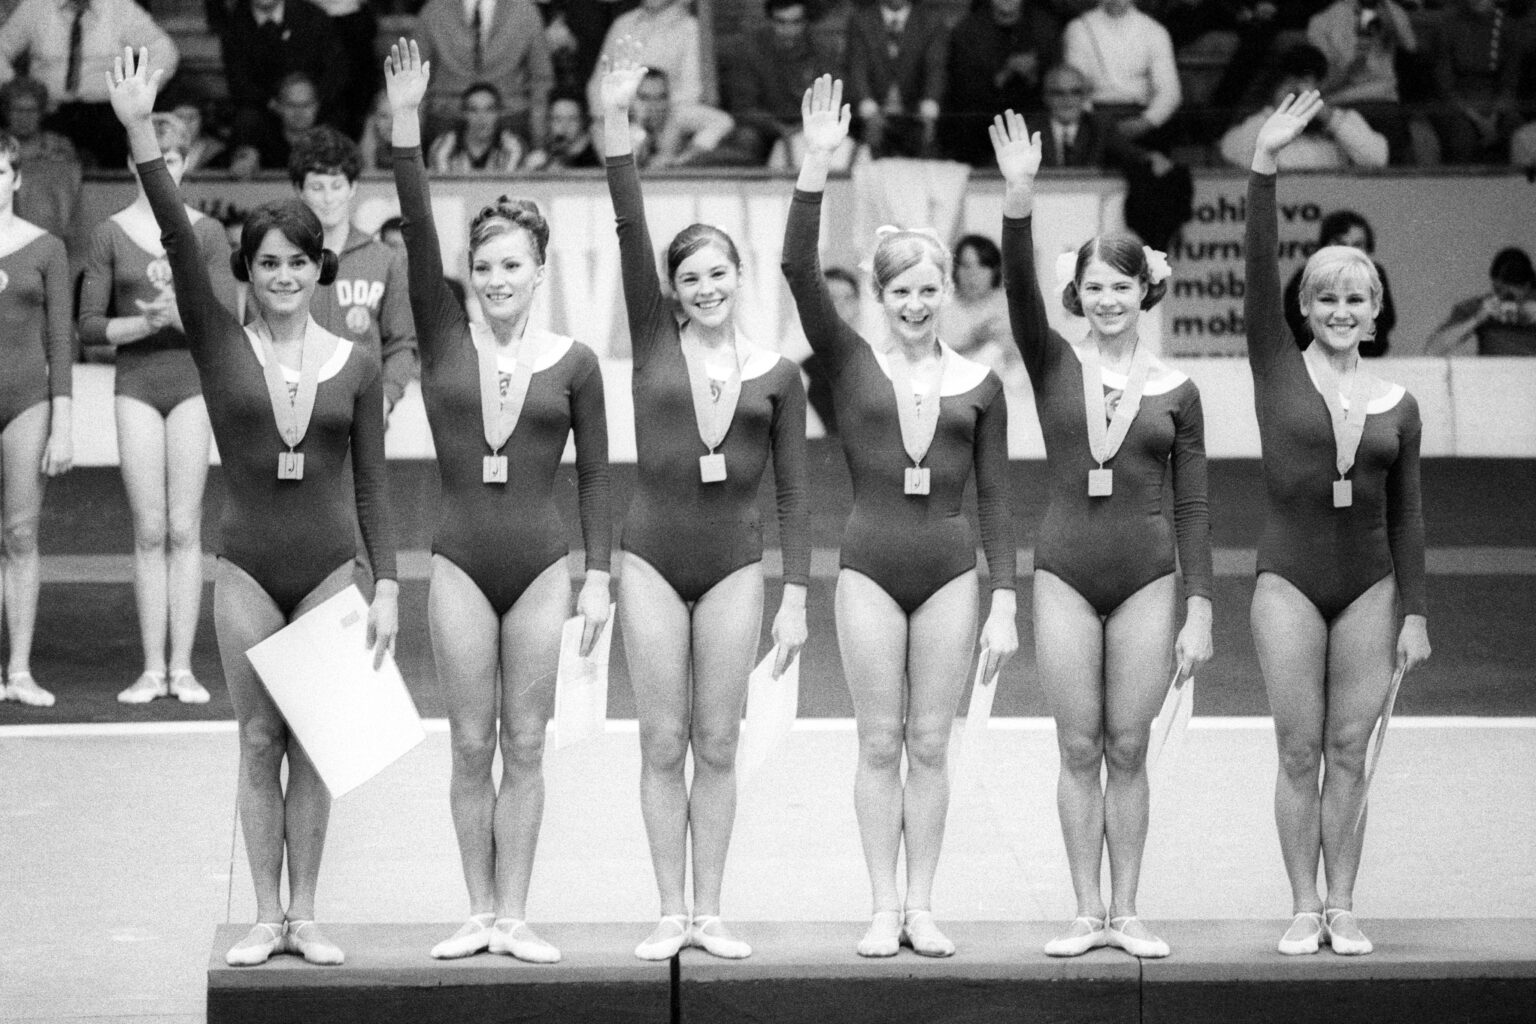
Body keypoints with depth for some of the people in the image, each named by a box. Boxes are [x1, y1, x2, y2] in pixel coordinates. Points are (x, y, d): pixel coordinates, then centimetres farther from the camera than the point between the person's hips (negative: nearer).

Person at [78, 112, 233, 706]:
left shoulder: (206, 234, 5)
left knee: (184, 528, -2)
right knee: (149, 529, -1)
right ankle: (152, 668, 3)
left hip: (193, 380, 0)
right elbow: (89, 326, 2)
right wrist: (147, 322, -14)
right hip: (136, 384, 0)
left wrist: (178, 315, -18)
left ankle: (182, 666, 1)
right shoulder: (110, 235, 5)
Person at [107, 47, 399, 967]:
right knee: (259, 741, 3)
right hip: (248, 567, 0)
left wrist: (388, 584, -1)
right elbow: (181, 245, -12)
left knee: (315, 746, 4)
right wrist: (141, 139, -23)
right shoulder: (221, 347, 0)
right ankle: (266, 915, 10)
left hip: (331, 567, 0)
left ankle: (305, 913, 12)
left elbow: (373, 484, 4)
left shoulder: (358, 366, 2)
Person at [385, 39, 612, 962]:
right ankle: (480, 911, 13)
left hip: (542, 564, -1)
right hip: (462, 561, 1)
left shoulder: (574, 363, 1)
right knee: (472, 746, 5)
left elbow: (595, 473, 6)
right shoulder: (445, 340, 2)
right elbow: (420, 236, -8)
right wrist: (406, 129, -18)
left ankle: (515, 914, 10)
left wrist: (599, 574, 1)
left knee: (525, 747, 4)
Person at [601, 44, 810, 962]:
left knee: (718, 746, 4)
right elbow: (630, 230, -6)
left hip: (734, 564, 0)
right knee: (664, 744, 2)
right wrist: (615, 120, -15)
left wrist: (796, 597, 1)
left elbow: (793, 491, 6)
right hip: (654, 556, 0)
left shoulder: (777, 373, 4)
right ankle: (672, 913, 9)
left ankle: (711, 912, 11)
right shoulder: (656, 342, 2)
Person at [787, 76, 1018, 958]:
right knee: (880, 745, 2)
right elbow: (799, 270, -9)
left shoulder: (979, 383, 6)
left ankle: (922, 905, 11)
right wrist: (817, 165, -19)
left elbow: (996, 499, 7)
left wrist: (1006, 604, 2)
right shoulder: (853, 364, 3)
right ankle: (885, 909, 8)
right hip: (871, 564, -1)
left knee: (930, 746, 4)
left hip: (949, 571, 1)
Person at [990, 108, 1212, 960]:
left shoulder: (1175, 391, 4)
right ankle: (1086, 911, 9)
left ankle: (1126, 911, 11)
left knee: (1128, 750, 4)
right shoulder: (1054, 365, 3)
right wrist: (1018, 198, -28)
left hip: (1147, 577, 0)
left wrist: (1199, 610, 0)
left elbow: (1193, 506, 5)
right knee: (1079, 748, 3)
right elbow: (1019, 286, -13)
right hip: (1065, 570, 0)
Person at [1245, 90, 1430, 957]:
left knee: (1350, 754, 3)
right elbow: (1260, 270, -9)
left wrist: (1414, 613, 4)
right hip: (1290, 579, -2)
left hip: (1370, 584, 2)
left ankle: (1344, 907, 8)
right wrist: (1265, 169, -18)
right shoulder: (1278, 370, 1)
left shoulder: (1398, 407, 7)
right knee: (1300, 753, 0)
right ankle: (1305, 909, 6)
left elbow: (1407, 517, 10)